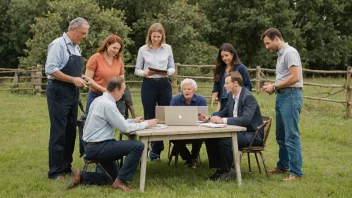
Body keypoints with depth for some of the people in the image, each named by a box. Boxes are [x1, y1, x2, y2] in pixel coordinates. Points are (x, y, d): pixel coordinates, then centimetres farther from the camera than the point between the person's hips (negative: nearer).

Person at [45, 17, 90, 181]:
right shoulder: (58, 44, -13)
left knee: (71, 131, 12)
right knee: (58, 132, -4)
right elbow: (50, 69, -20)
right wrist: (73, 80, -19)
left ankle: (66, 167, 23)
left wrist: (81, 77, 3)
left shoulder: (76, 47, 13)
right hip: (59, 92, -9)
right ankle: (55, 171, 5)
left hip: (72, 93, 9)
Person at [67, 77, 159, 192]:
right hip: (98, 147, -10)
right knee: (138, 146, -19)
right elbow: (124, 128, -16)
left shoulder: (100, 100, 10)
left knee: (111, 178, 22)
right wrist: (146, 124, -6)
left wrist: (133, 121, 17)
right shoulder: (108, 104, -19)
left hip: (92, 146, 10)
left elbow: (116, 122, 20)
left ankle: (82, 176, 13)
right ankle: (121, 181, -11)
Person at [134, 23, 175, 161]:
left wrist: (167, 72, -13)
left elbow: (172, 67, 9)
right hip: (148, 85, -2)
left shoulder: (168, 48, 3)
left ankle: (156, 149, 16)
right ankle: (151, 148, 16)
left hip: (164, 84, 2)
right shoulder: (143, 50, 0)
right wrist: (145, 73, -17)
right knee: (149, 117, 3)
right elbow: (137, 70, 3)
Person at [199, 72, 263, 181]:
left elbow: (246, 119, -32)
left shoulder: (248, 97, -20)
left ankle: (227, 171, -9)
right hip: (238, 131, 9)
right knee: (210, 138, -6)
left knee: (224, 141, -30)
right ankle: (219, 169, 3)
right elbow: (224, 113, 19)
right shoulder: (232, 95, 6)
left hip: (252, 134, -8)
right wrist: (210, 118, 1)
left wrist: (223, 120, -34)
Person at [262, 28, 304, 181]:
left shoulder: (290, 52, -12)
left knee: (291, 136, -8)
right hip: (282, 96, 10)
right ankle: (283, 166, 27)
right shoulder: (281, 54, 18)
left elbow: (295, 77, -21)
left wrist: (274, 86, -13)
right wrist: (274, 86, 7)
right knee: (281, 135, 16)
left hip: (290, 96, -10)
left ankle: (296, 173, -4)